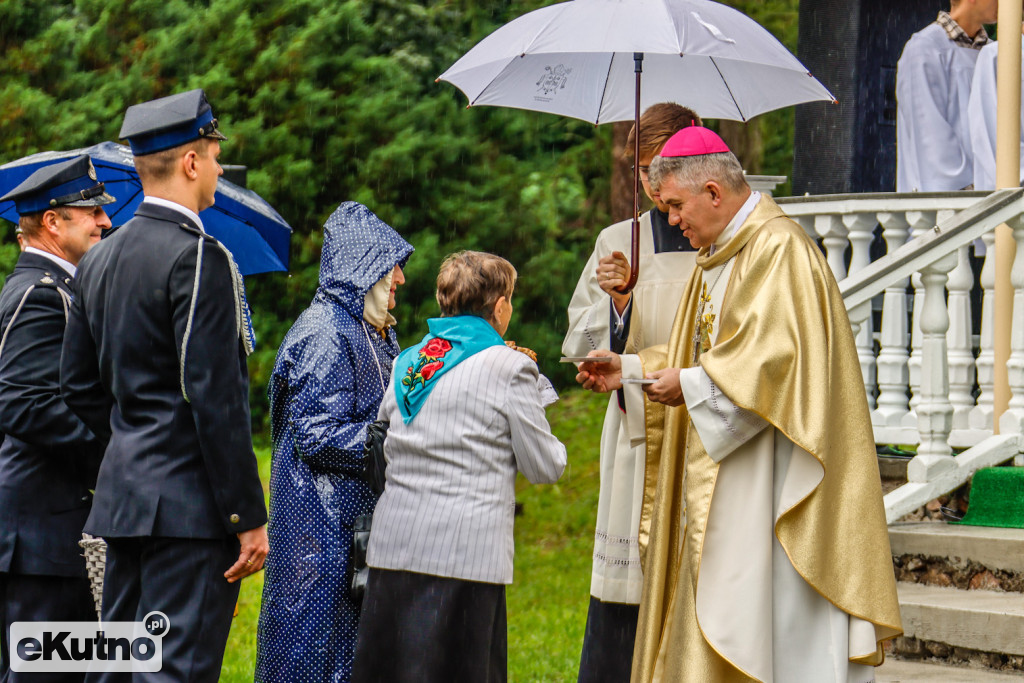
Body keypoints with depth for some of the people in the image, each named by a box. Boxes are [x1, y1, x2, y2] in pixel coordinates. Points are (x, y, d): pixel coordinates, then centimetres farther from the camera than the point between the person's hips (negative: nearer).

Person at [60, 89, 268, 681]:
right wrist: (249, 517, -15)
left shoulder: (100, 260, 13)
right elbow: (216, 399, -18)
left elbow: (80, 386, 19)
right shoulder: (199, 257, -14)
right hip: (189, 507, -9)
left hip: (123, 499, 9)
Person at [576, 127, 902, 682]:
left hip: (765, 482, -10)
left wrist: (691, 385, -18)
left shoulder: (779, 250, -15)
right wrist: (629, 369, 12)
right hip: (717, 486, 10)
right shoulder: (720, 256, 17)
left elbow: (777, 357, -24)